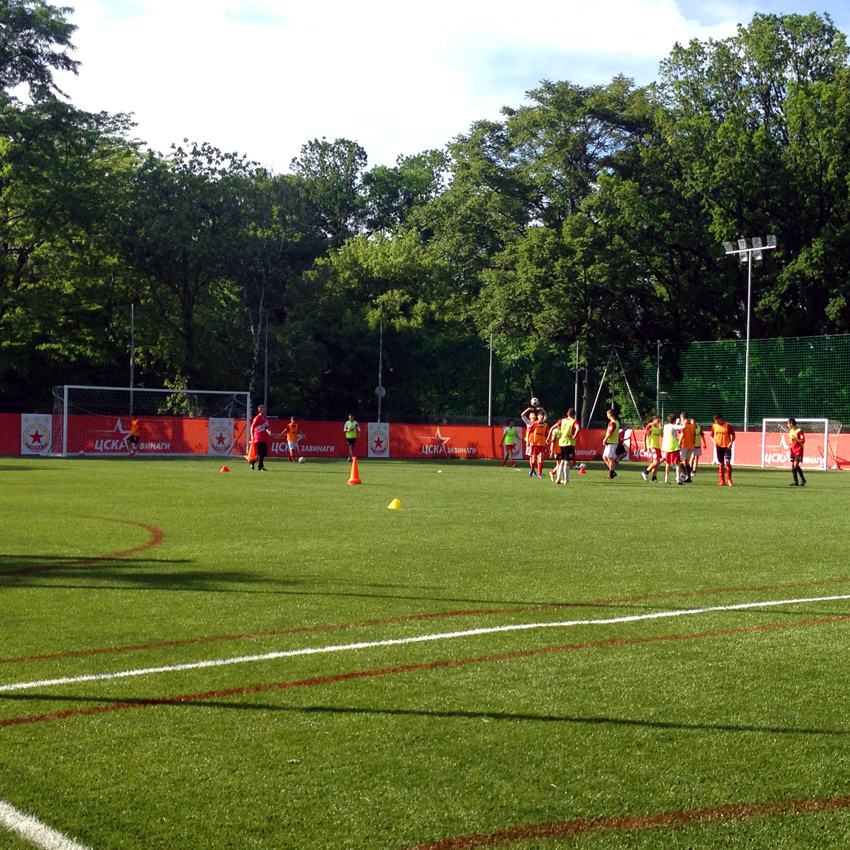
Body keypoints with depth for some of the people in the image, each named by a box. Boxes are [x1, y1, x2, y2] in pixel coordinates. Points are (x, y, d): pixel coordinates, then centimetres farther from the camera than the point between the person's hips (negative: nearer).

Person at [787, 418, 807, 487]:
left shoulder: (799, 431, -10)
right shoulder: (790, 431, 13)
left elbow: (803, 441, -12)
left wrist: (796, 439, -21)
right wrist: (789, 450, 10)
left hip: (798, 451, -7)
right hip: (792, 451, 7)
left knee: (796, 465, -15)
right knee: (792, 466, 1)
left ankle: (803, 480, -1)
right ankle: (795, 482, 4)